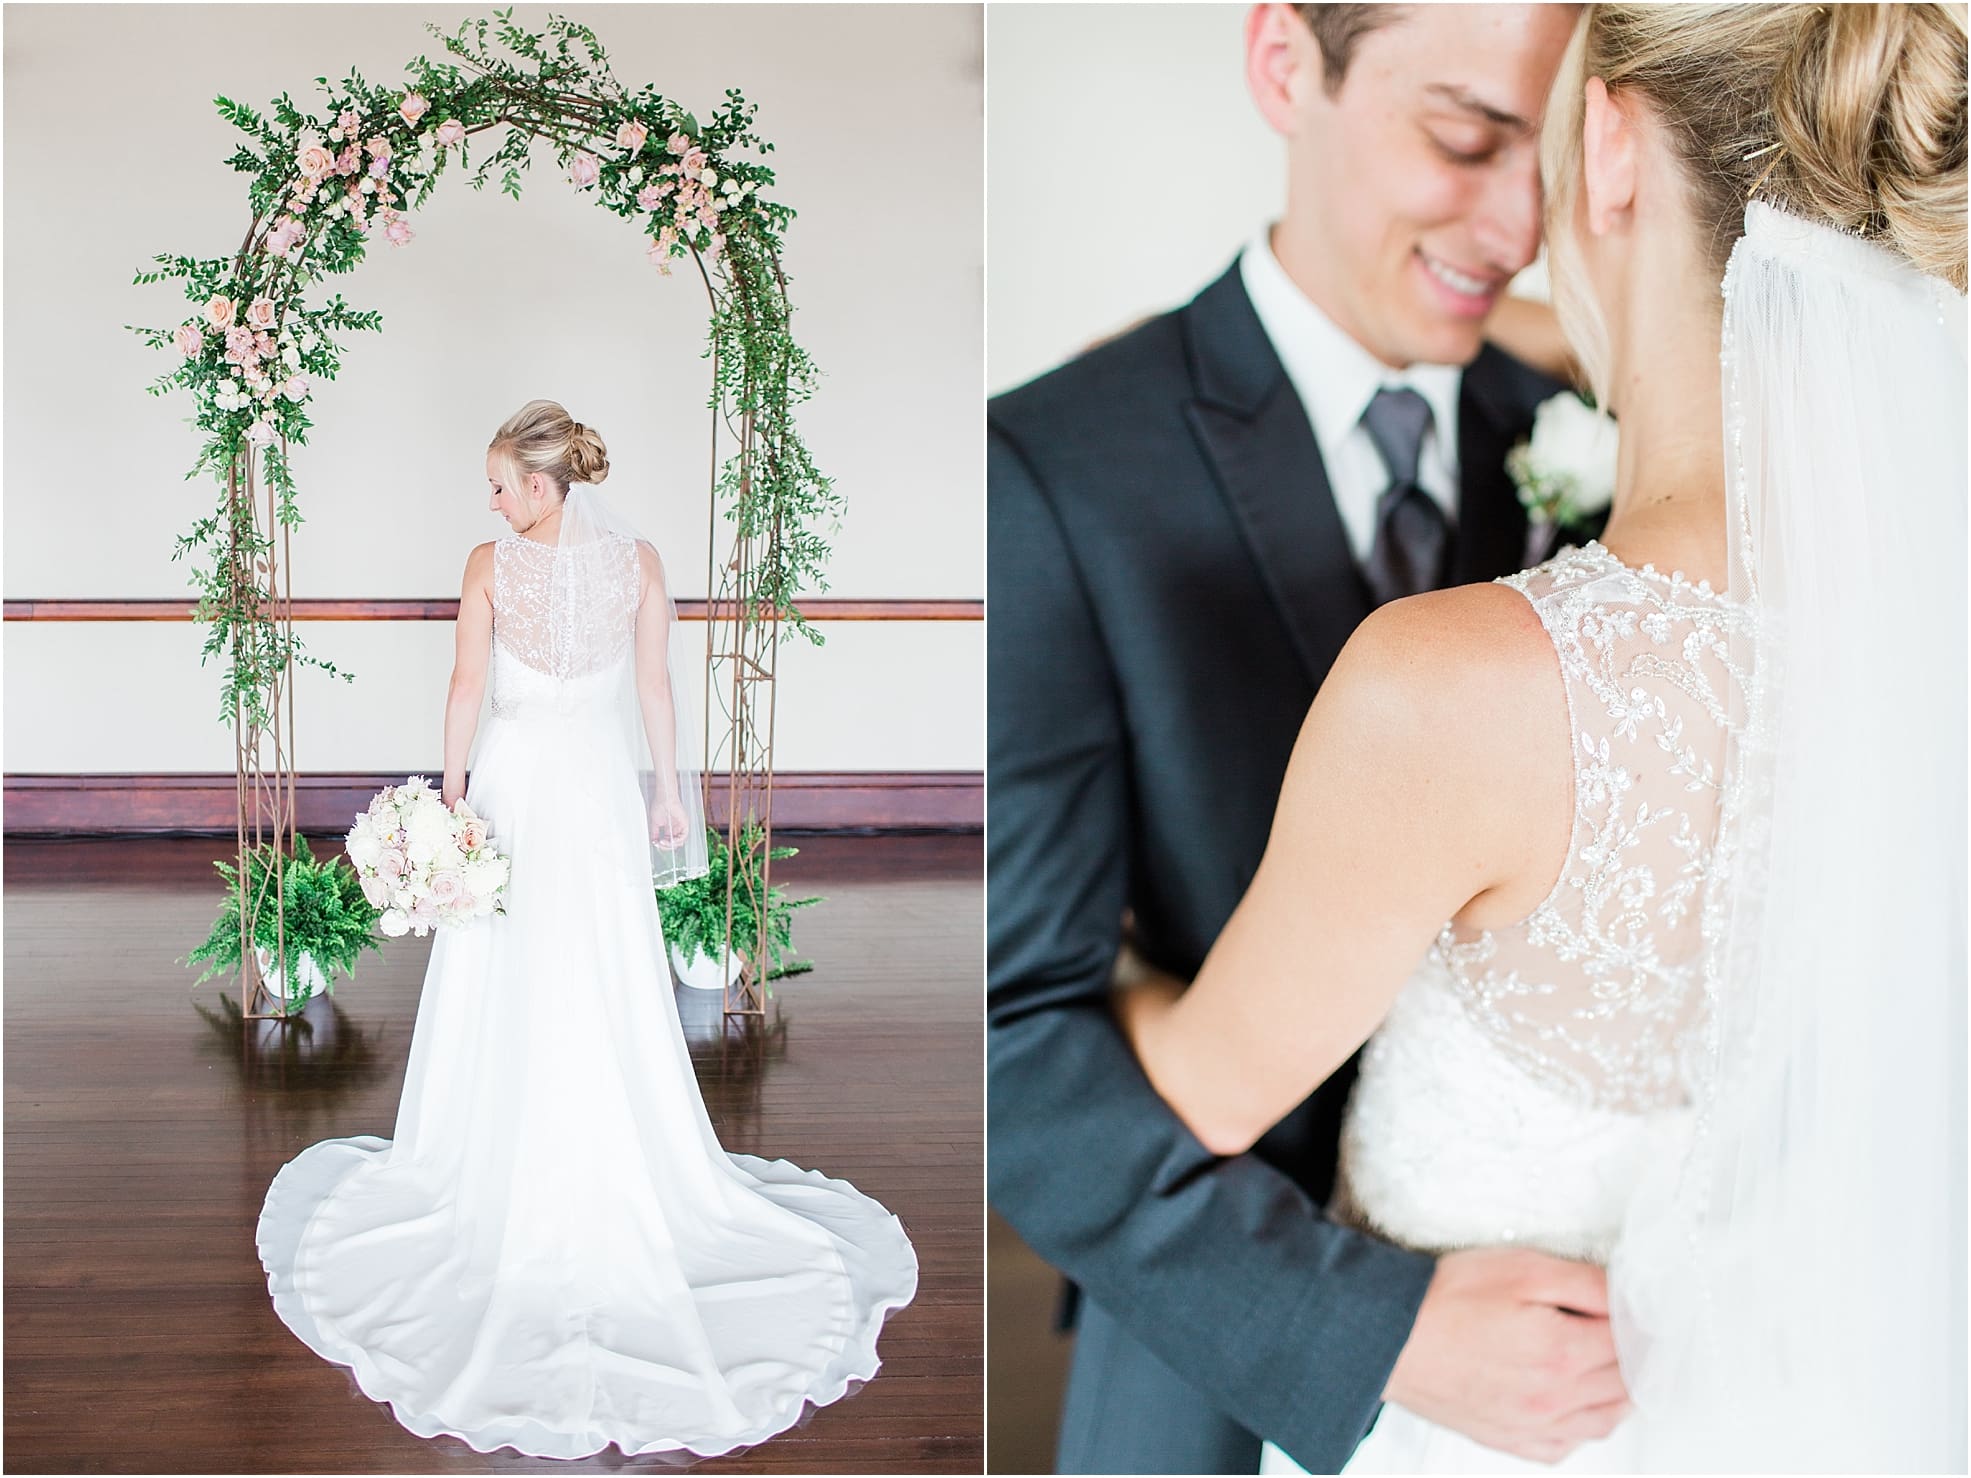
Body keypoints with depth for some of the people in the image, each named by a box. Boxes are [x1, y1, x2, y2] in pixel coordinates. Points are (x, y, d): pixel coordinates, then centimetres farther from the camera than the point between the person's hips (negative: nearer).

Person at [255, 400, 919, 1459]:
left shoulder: (490, 565, -7)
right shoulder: (638, 559, -3)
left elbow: (466, 685, -6)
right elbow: (654, 685, -1)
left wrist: (451, 792, 2)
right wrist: (669, 786, 7)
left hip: (513, 780, -1)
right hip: (602, 783, 1)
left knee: (503, 981, 10)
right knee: (608, 984, 7)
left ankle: (497, 1164, 22)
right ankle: (616, 1166, 14)